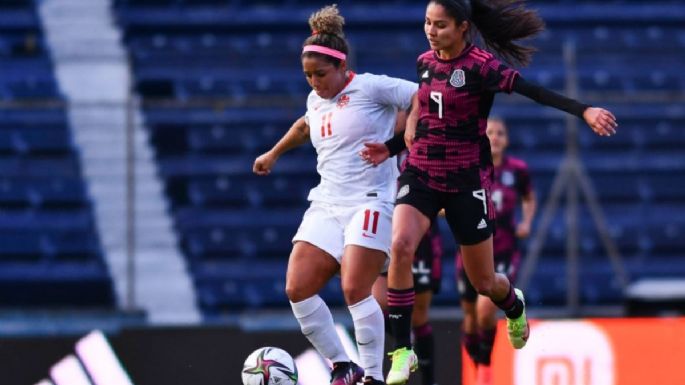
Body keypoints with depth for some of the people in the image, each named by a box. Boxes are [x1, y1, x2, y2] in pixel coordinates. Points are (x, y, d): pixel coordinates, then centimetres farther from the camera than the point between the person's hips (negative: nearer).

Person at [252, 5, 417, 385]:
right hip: (326, 206, 7)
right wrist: (274, 153, 49)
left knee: (354, 289, -20)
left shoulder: (370, 88, -5)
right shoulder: (315, 101, 17)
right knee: (297, 289, -8)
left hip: (370, 203, -7)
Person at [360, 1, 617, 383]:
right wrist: (391, 147, 16)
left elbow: (534, 91, -25)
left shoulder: (480, 66, -15)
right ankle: (403, 351, -17)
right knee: (400, 246, -24)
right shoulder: (425, 62, 4)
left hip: (466, 181, -4)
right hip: (421, 175, 4)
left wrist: (584, 110, -38)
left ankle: (515, 306, 48)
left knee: (484, 282, 8)